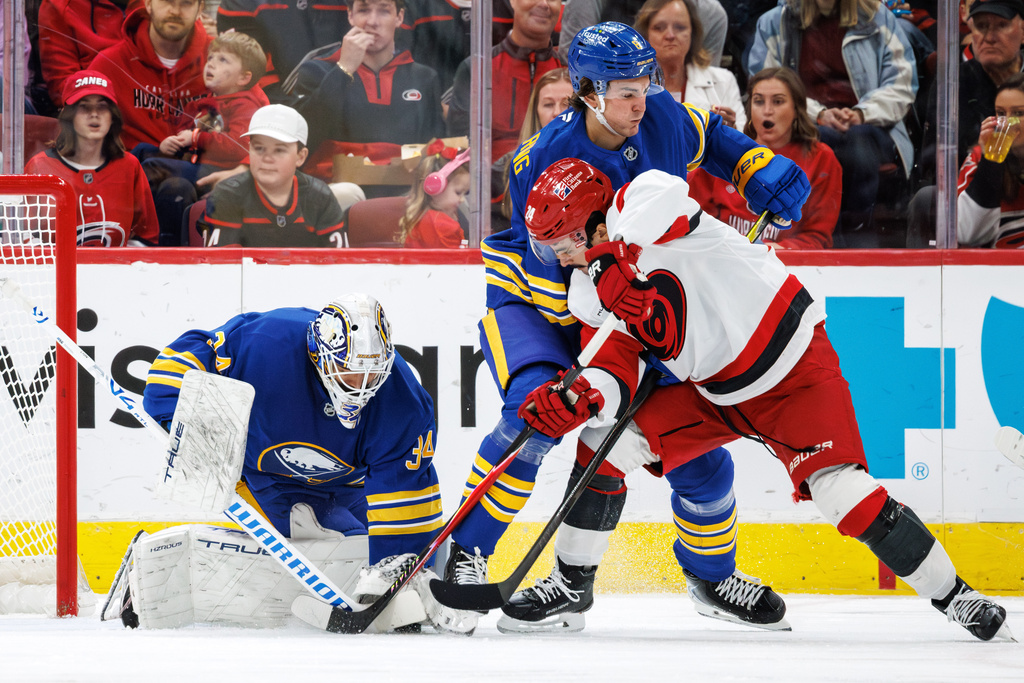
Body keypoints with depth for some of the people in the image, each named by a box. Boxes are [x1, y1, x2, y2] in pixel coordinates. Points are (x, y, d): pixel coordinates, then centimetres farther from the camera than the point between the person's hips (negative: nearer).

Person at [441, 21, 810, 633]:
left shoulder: (664, 121, -13)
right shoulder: (544, 162, -28)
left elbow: (712, 139, 9)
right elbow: (552, 273, -26)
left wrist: (764, 172, -10)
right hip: (530, 301, -5)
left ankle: (715, 573, 24)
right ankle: (467, 553, -23)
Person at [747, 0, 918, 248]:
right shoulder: (774, 24, 15)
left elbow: (901, 83, 7)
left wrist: (861, 114, -12)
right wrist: (818, 114, -13)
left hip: (866, 127, 0)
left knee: (859, 141, -39)